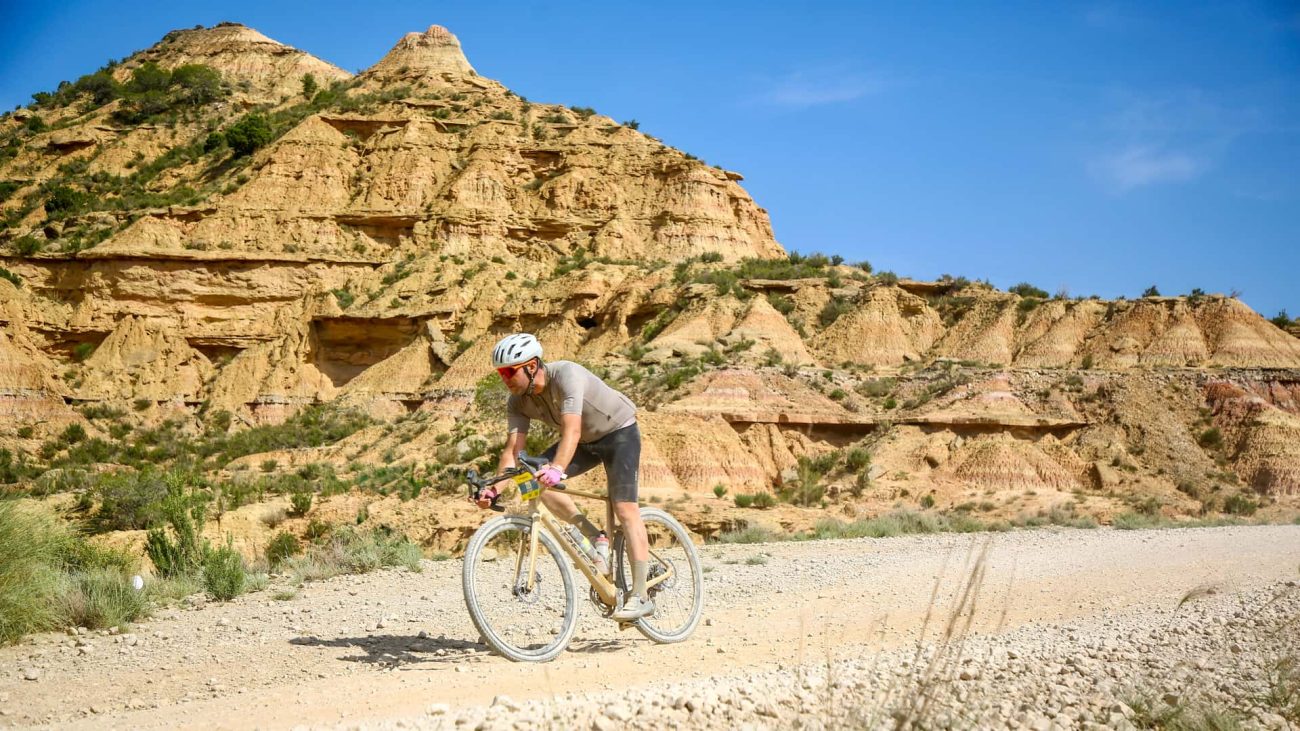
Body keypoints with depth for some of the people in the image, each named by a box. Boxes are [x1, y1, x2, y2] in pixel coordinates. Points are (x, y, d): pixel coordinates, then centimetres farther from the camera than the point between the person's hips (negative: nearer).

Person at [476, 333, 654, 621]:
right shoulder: (518, 402, -12)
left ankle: (640, 597, -16)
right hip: (587, 441, 7)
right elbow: (513, 448, -17)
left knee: (625, 509, -18)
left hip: (619, 432, -6)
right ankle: (595, 538, -7)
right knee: (536, 478, -17)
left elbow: (572, 430, -45)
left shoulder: (566, 375, -33)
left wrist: (556, 469, -60)